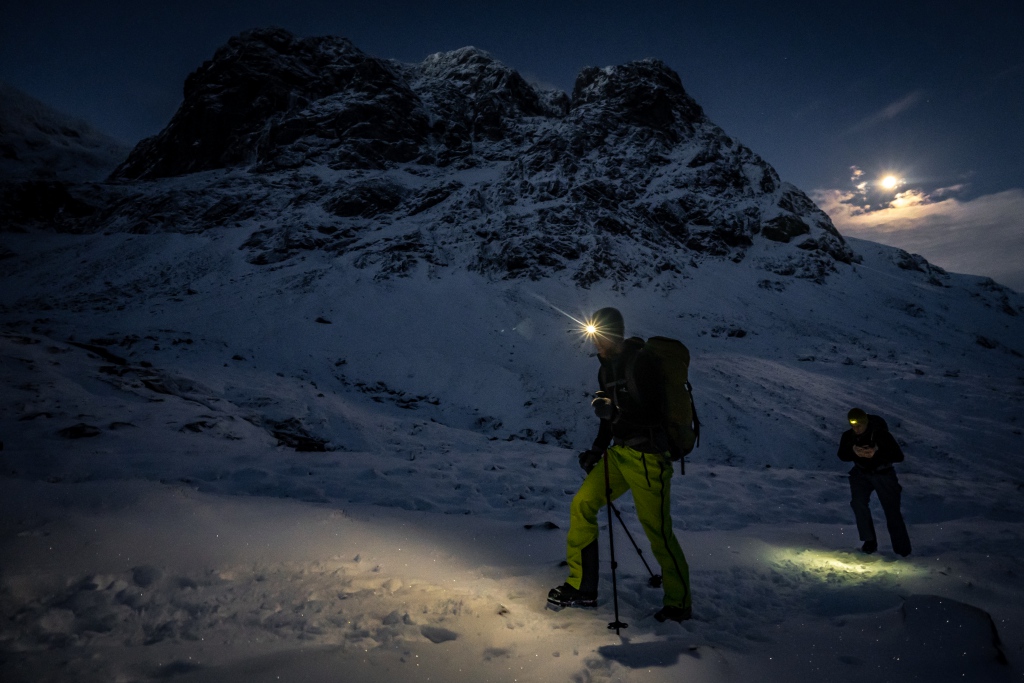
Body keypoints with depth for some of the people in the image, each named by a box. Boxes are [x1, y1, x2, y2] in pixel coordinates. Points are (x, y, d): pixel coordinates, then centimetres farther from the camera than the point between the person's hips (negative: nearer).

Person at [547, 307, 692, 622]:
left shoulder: (642, 362, -14)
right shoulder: (607, 368, 12)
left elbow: (652, 413, -18)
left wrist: (612, 410, -21)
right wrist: (597, 449, 16)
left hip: (648, 456, -8)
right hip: (620, 452, 8)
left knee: (657, 531, -3)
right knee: (582, 504, 2)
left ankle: (679, 602, 19)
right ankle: (582, 588, 14)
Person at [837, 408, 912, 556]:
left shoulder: (881, 434, -24)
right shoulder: (848, 436, -14)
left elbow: (899, 456, -23)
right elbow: (842, 455, -5)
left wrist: (876, 453, -38)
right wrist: (854, 452, -27)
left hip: (883, 474, -2)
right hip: (861, 473, 2)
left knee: (892, 510, 2)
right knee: (858, 502, -18)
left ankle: (903, 551, 18)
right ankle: (870, 540, -2)